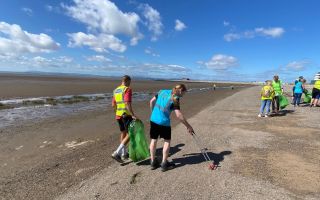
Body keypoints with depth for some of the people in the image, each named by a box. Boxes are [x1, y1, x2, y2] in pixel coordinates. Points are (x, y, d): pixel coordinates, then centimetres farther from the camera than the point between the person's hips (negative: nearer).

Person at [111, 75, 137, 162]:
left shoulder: (115, 90, 13)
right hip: (126, 115, -8)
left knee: (123, 133, 19)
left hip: (118, 115, 8)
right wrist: (133, 115, -23)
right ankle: (117, 153, -8)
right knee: (129, 134, 0)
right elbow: (127, 103, -22)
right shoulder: (127, 89, -10)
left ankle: (124, 154, 27)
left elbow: (113, 105, 16)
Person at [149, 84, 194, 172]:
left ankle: (153, 162, 28)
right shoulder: (175, 98, -12)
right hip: (164, 122, -6)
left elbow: (151, 101, 14)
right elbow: (179, 115, -19)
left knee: (154, 140, 15)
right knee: (167, 141, 12)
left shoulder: (162, 91, 8)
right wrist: (188, 126, -12)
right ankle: (164, 164, 18)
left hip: (153, 119, 6)